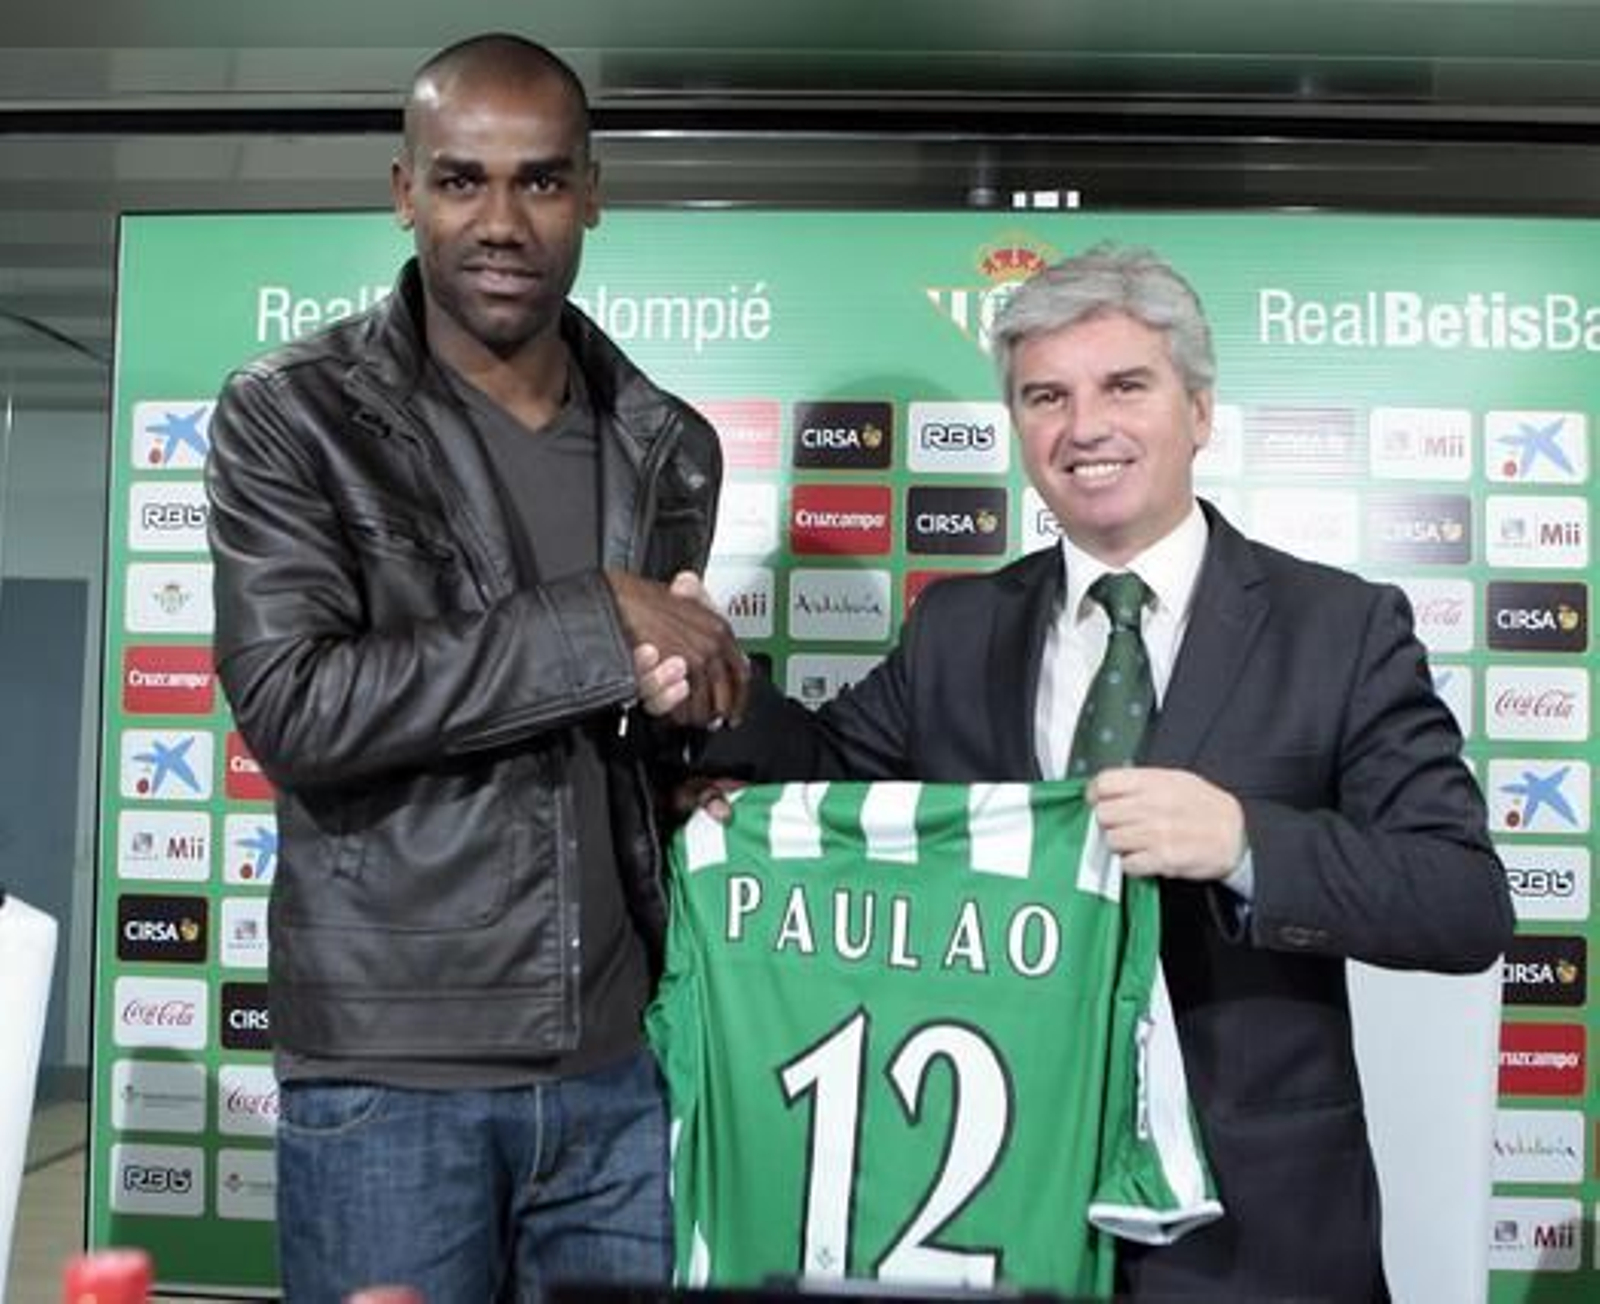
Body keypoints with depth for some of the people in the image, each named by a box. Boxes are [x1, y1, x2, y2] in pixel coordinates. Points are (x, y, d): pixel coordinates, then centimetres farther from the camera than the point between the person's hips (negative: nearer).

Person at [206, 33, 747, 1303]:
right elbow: (292, 705, -18)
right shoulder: (292, 416, -5)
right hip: (387, 1068, -3)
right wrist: (594, 623, -18)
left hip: (623, 1061, 4)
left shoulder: (668, 448, 7)